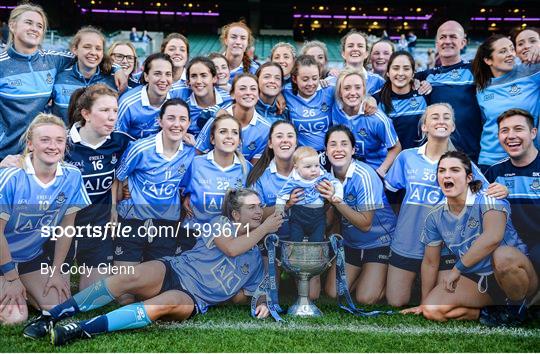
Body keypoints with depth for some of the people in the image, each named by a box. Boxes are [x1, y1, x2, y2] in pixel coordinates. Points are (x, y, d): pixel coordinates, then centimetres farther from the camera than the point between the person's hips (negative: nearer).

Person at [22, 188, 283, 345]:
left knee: (167, 302, -36)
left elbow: (240, 295, 18)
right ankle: (49, 317, -32)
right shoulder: (223, 223, 11)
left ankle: (80, 330, -46)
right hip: (174, 270, 0)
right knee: (131, 278, -32)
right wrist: (264, 228, -4)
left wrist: (261, 302, -2)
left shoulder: (256, 259, 20)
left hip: (191, 300, 0)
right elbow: (230, 248, -9)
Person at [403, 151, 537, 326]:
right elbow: (430, 262, 11)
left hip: (514, 274, -4)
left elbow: (492, 238, -36)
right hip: (476, 281, 5)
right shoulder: (435, 216, 1)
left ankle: (517, 307, -10)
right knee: (431, 310, -17)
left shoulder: (488, 200, -16)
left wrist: (457, 268, -27)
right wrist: (424, 303, 15)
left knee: (502, 255, -39)